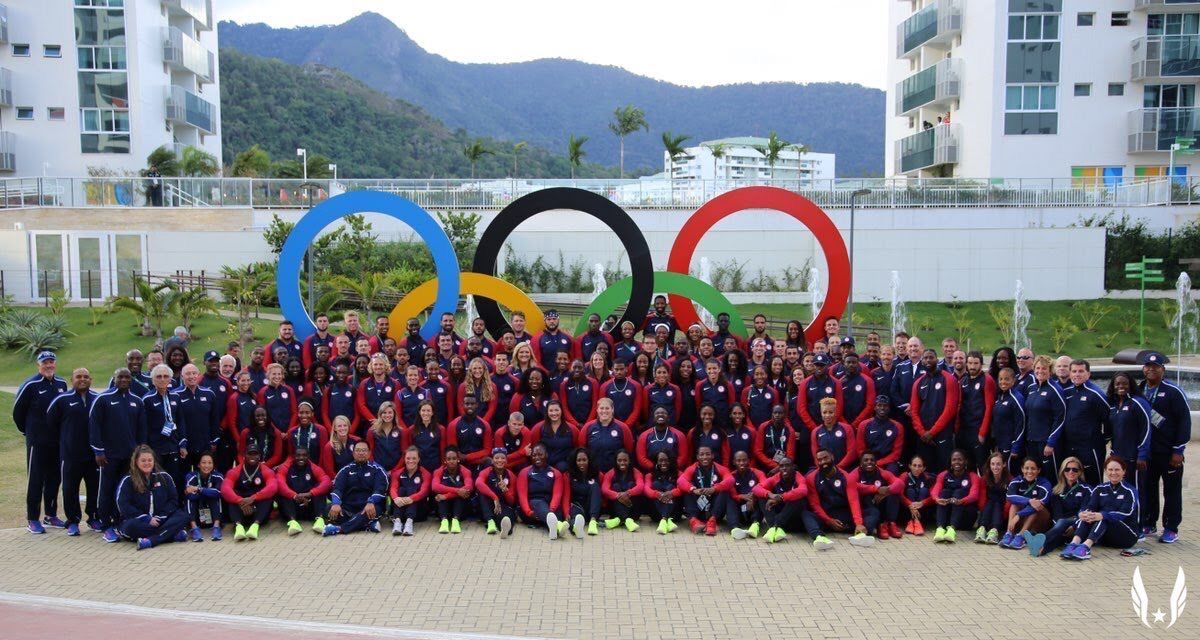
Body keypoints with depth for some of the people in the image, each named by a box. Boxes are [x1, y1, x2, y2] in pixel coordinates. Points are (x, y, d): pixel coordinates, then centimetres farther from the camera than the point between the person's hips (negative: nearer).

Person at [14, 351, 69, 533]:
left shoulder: (61, 384, 7)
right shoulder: (30, 385, -9)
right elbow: (17, 411, -1)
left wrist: (63, 432, 13)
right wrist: (27, 431, 7)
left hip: (58, 441, 5)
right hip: (37, 442, -5)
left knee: (54, 478, 11)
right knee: (36, 480, 0)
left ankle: (51, 515, 22)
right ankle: (33, 519, 9)